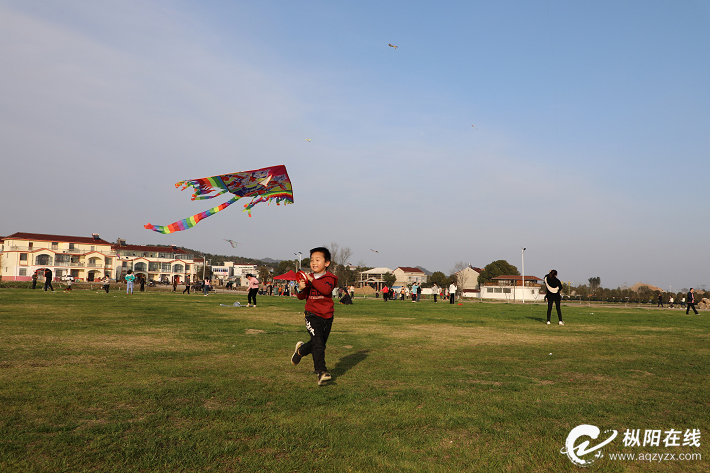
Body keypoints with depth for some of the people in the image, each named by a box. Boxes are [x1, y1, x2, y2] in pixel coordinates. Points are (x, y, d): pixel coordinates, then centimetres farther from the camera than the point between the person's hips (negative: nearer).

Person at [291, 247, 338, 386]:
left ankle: (301, 349, 40)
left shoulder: (329, 277, -5)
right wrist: (301, 289, -14)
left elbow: (326, 289, -27)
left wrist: (312, 280, -27)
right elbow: (302, 297, 7)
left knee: (320, 344, 12)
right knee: (318, 342, -17)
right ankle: (322, 372, -15)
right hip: (312, 315, 0)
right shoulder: (308, 278, 5)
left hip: (327, 316, 1)